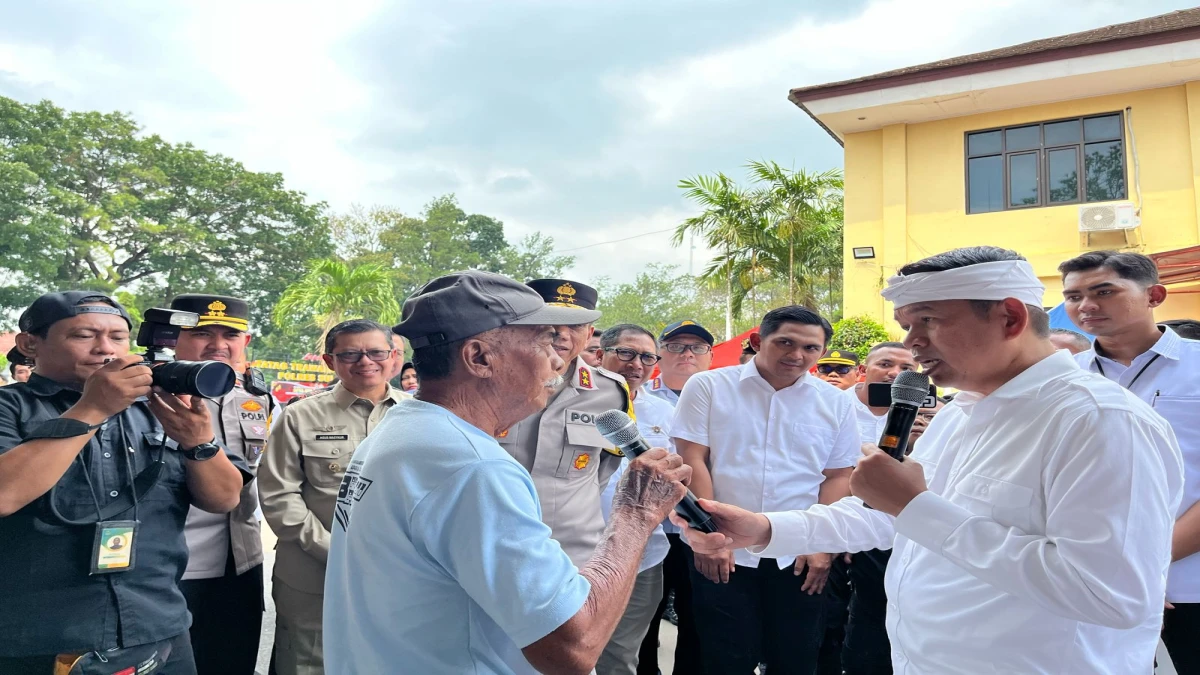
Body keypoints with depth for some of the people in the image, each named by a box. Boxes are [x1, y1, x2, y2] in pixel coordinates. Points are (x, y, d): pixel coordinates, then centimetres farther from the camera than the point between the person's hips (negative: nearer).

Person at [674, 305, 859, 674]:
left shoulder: (836, 403, 3)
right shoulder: (708, 387, -4)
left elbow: (838, 477, 5)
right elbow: (692, 461, -7)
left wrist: (822, 545, -1)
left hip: (800, 558, 2)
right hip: (723, 553, -2)